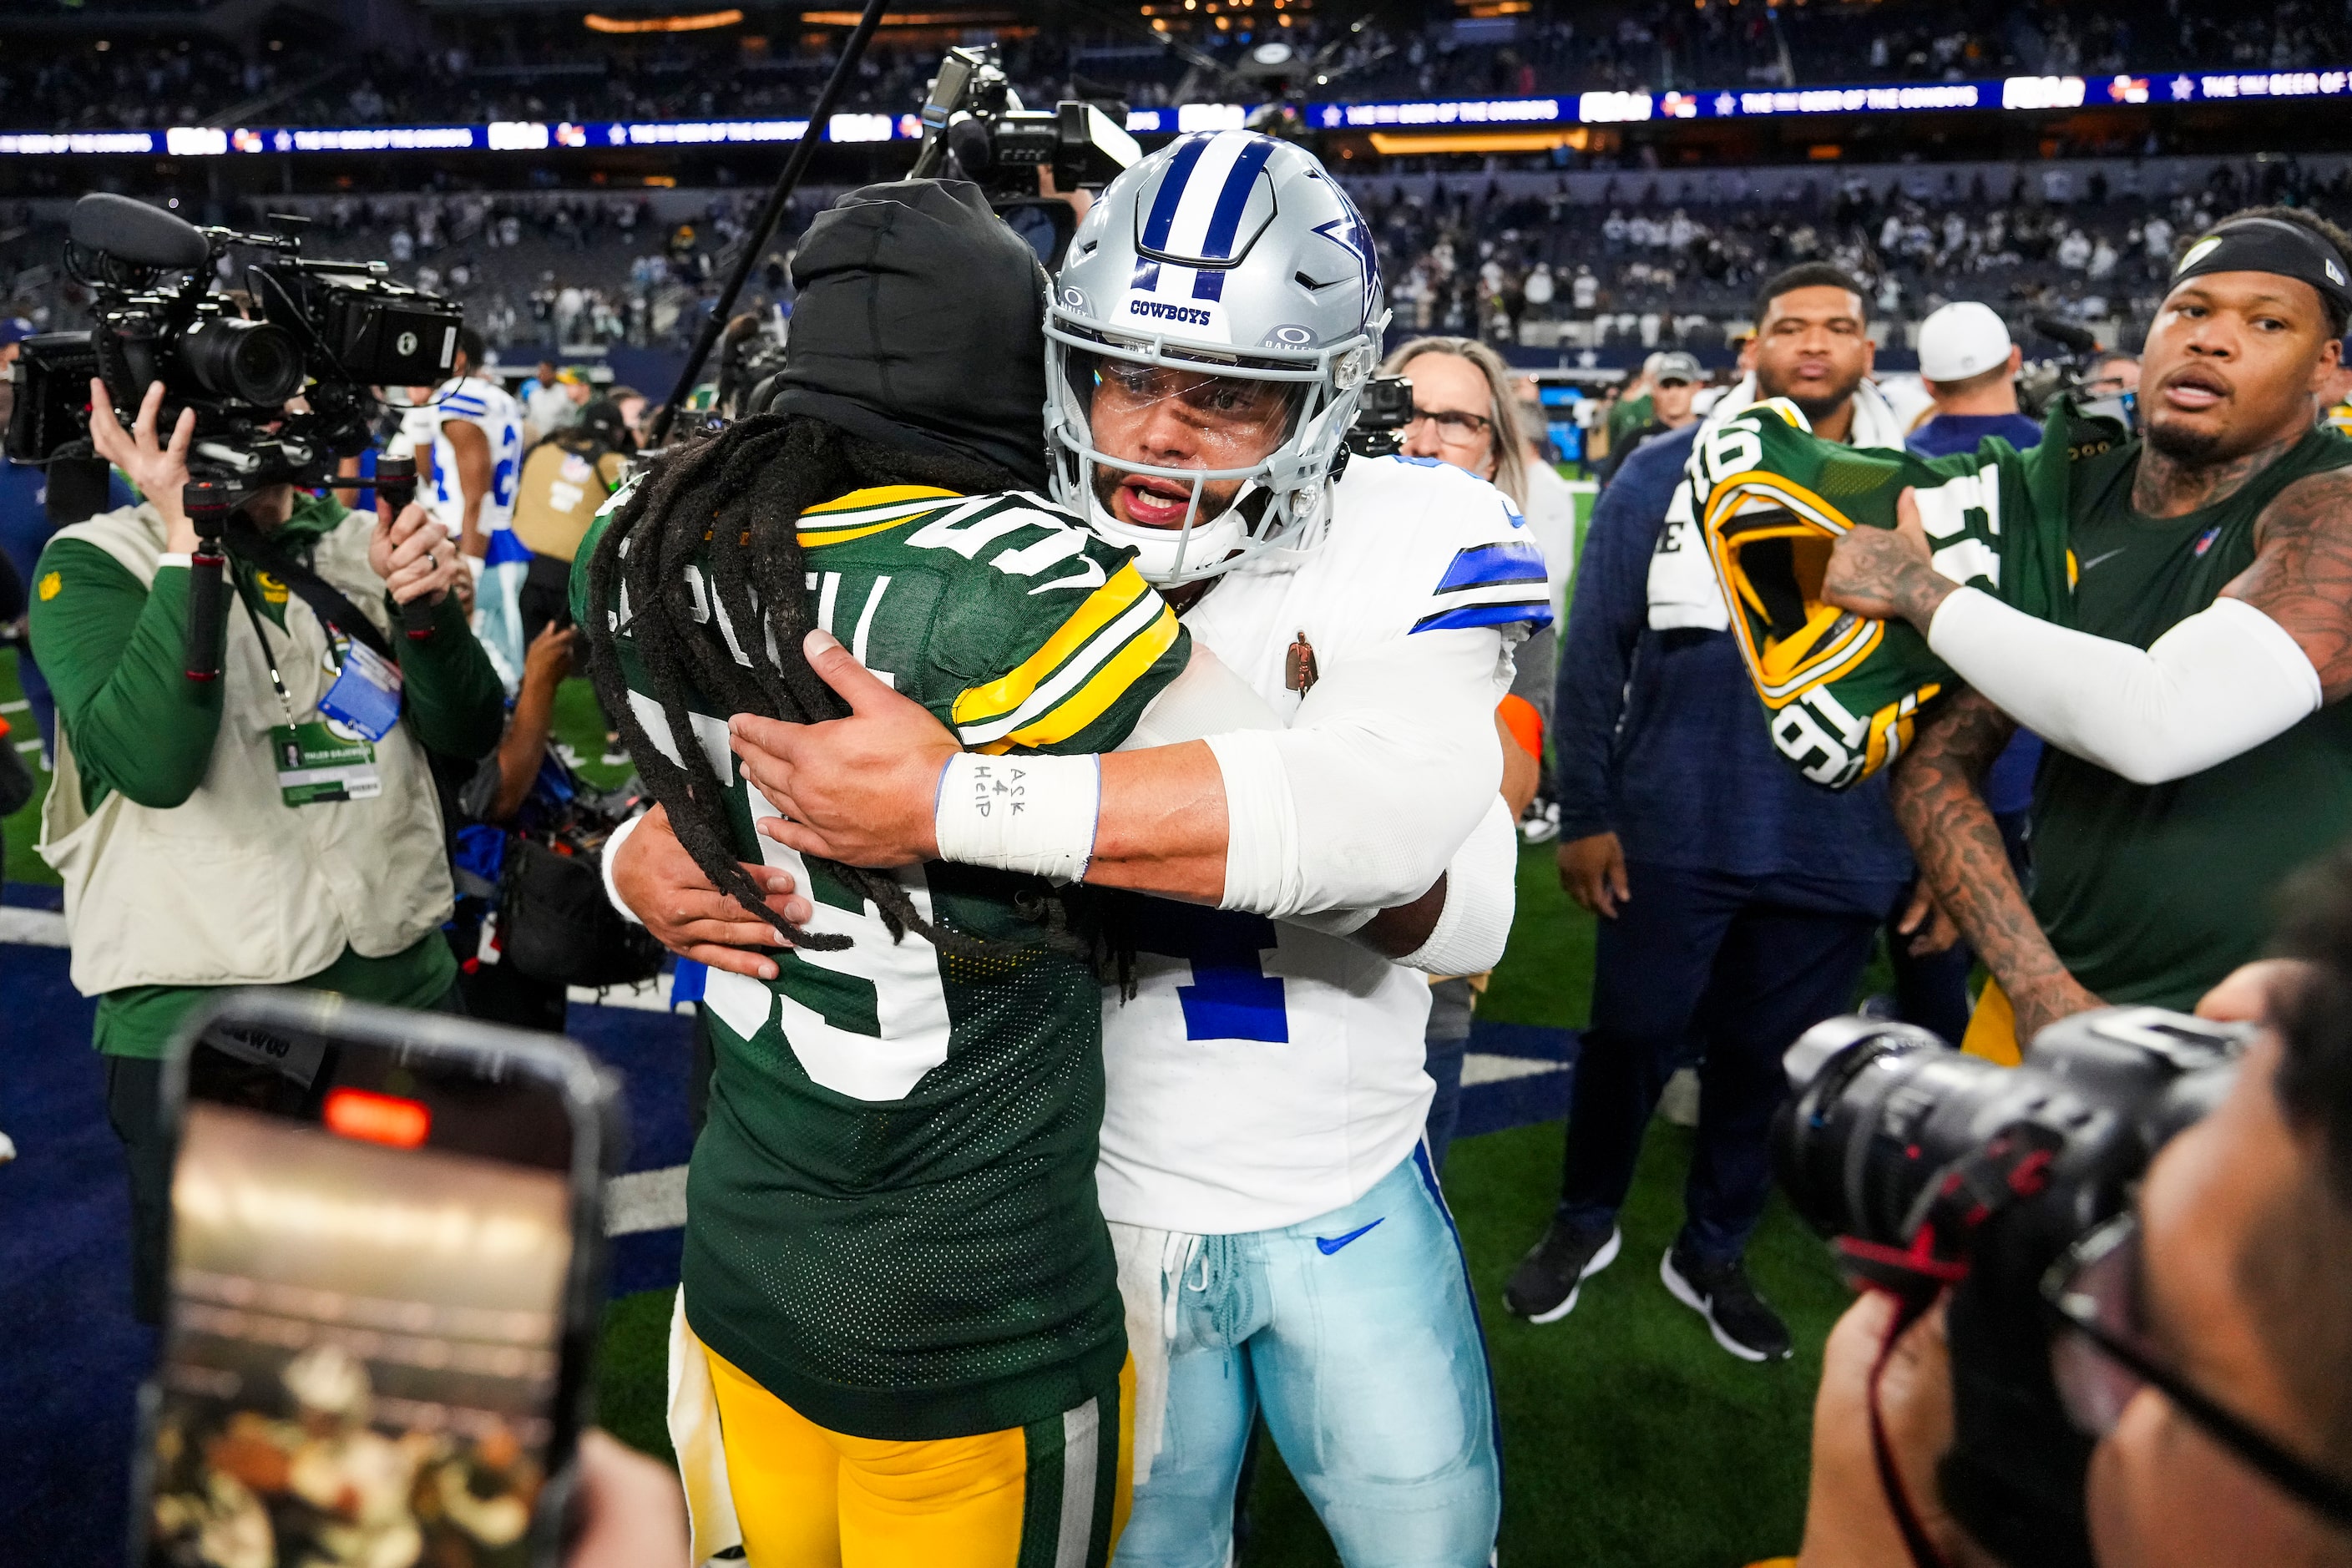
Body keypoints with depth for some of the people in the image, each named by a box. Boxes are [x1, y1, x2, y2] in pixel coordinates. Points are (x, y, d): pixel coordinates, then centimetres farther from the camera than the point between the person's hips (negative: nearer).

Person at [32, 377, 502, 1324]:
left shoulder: (360, 545, 5)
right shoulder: (96, 564, -6)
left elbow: (466, 735, 1)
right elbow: (153, 764, -23)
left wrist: (427, 607, -16)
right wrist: (191, 547, -25)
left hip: (401, 990, 4)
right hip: (196, 1027, -3)